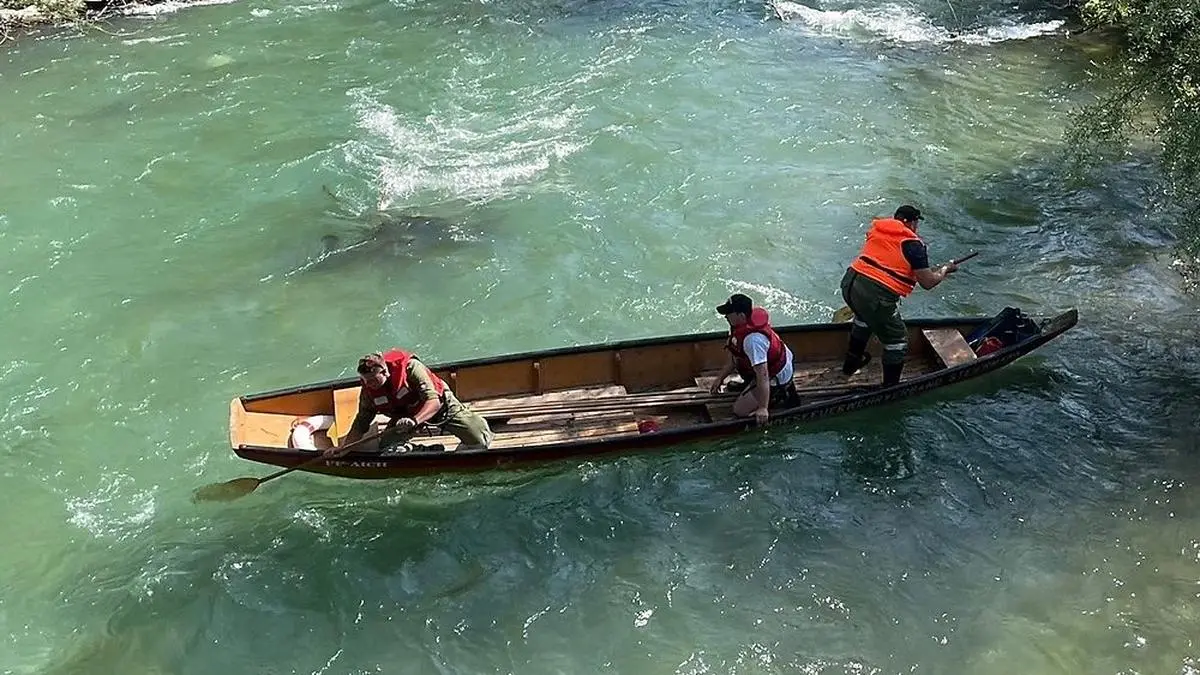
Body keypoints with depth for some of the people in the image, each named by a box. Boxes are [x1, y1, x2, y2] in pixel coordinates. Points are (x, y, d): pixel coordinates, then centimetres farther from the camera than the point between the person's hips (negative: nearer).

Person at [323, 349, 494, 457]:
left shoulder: (410, 367, -32)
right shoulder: (368, 391, -16)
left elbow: (434, 401, -38)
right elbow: (361, 424, -8)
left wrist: (414, 420, -54)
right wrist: (343, 447, -23)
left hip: (442, 406, -4)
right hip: (405, 416, 4)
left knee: (479, 443, -11)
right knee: (384, 448, -18)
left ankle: (477, 423, 25)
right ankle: (407, 449, 17)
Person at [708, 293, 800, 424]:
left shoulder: (752, 339, -38)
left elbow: (763, 375, -38)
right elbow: (734, 357, 7)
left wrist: (763, 408, -36)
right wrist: (720, 378, 10)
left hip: (777, 378, -10)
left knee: (740, 410, -8)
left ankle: (782, 397, 0)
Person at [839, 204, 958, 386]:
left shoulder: (877, 229, 16)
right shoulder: (914, 244, -2)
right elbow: (928, 282, -1)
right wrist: (945, 270, 19)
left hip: (849, 283, 7)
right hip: (876, 296, -7)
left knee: (865, 316, 39)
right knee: (897, 340, 13)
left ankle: (852, 362, 52)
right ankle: (891, 388, 21)